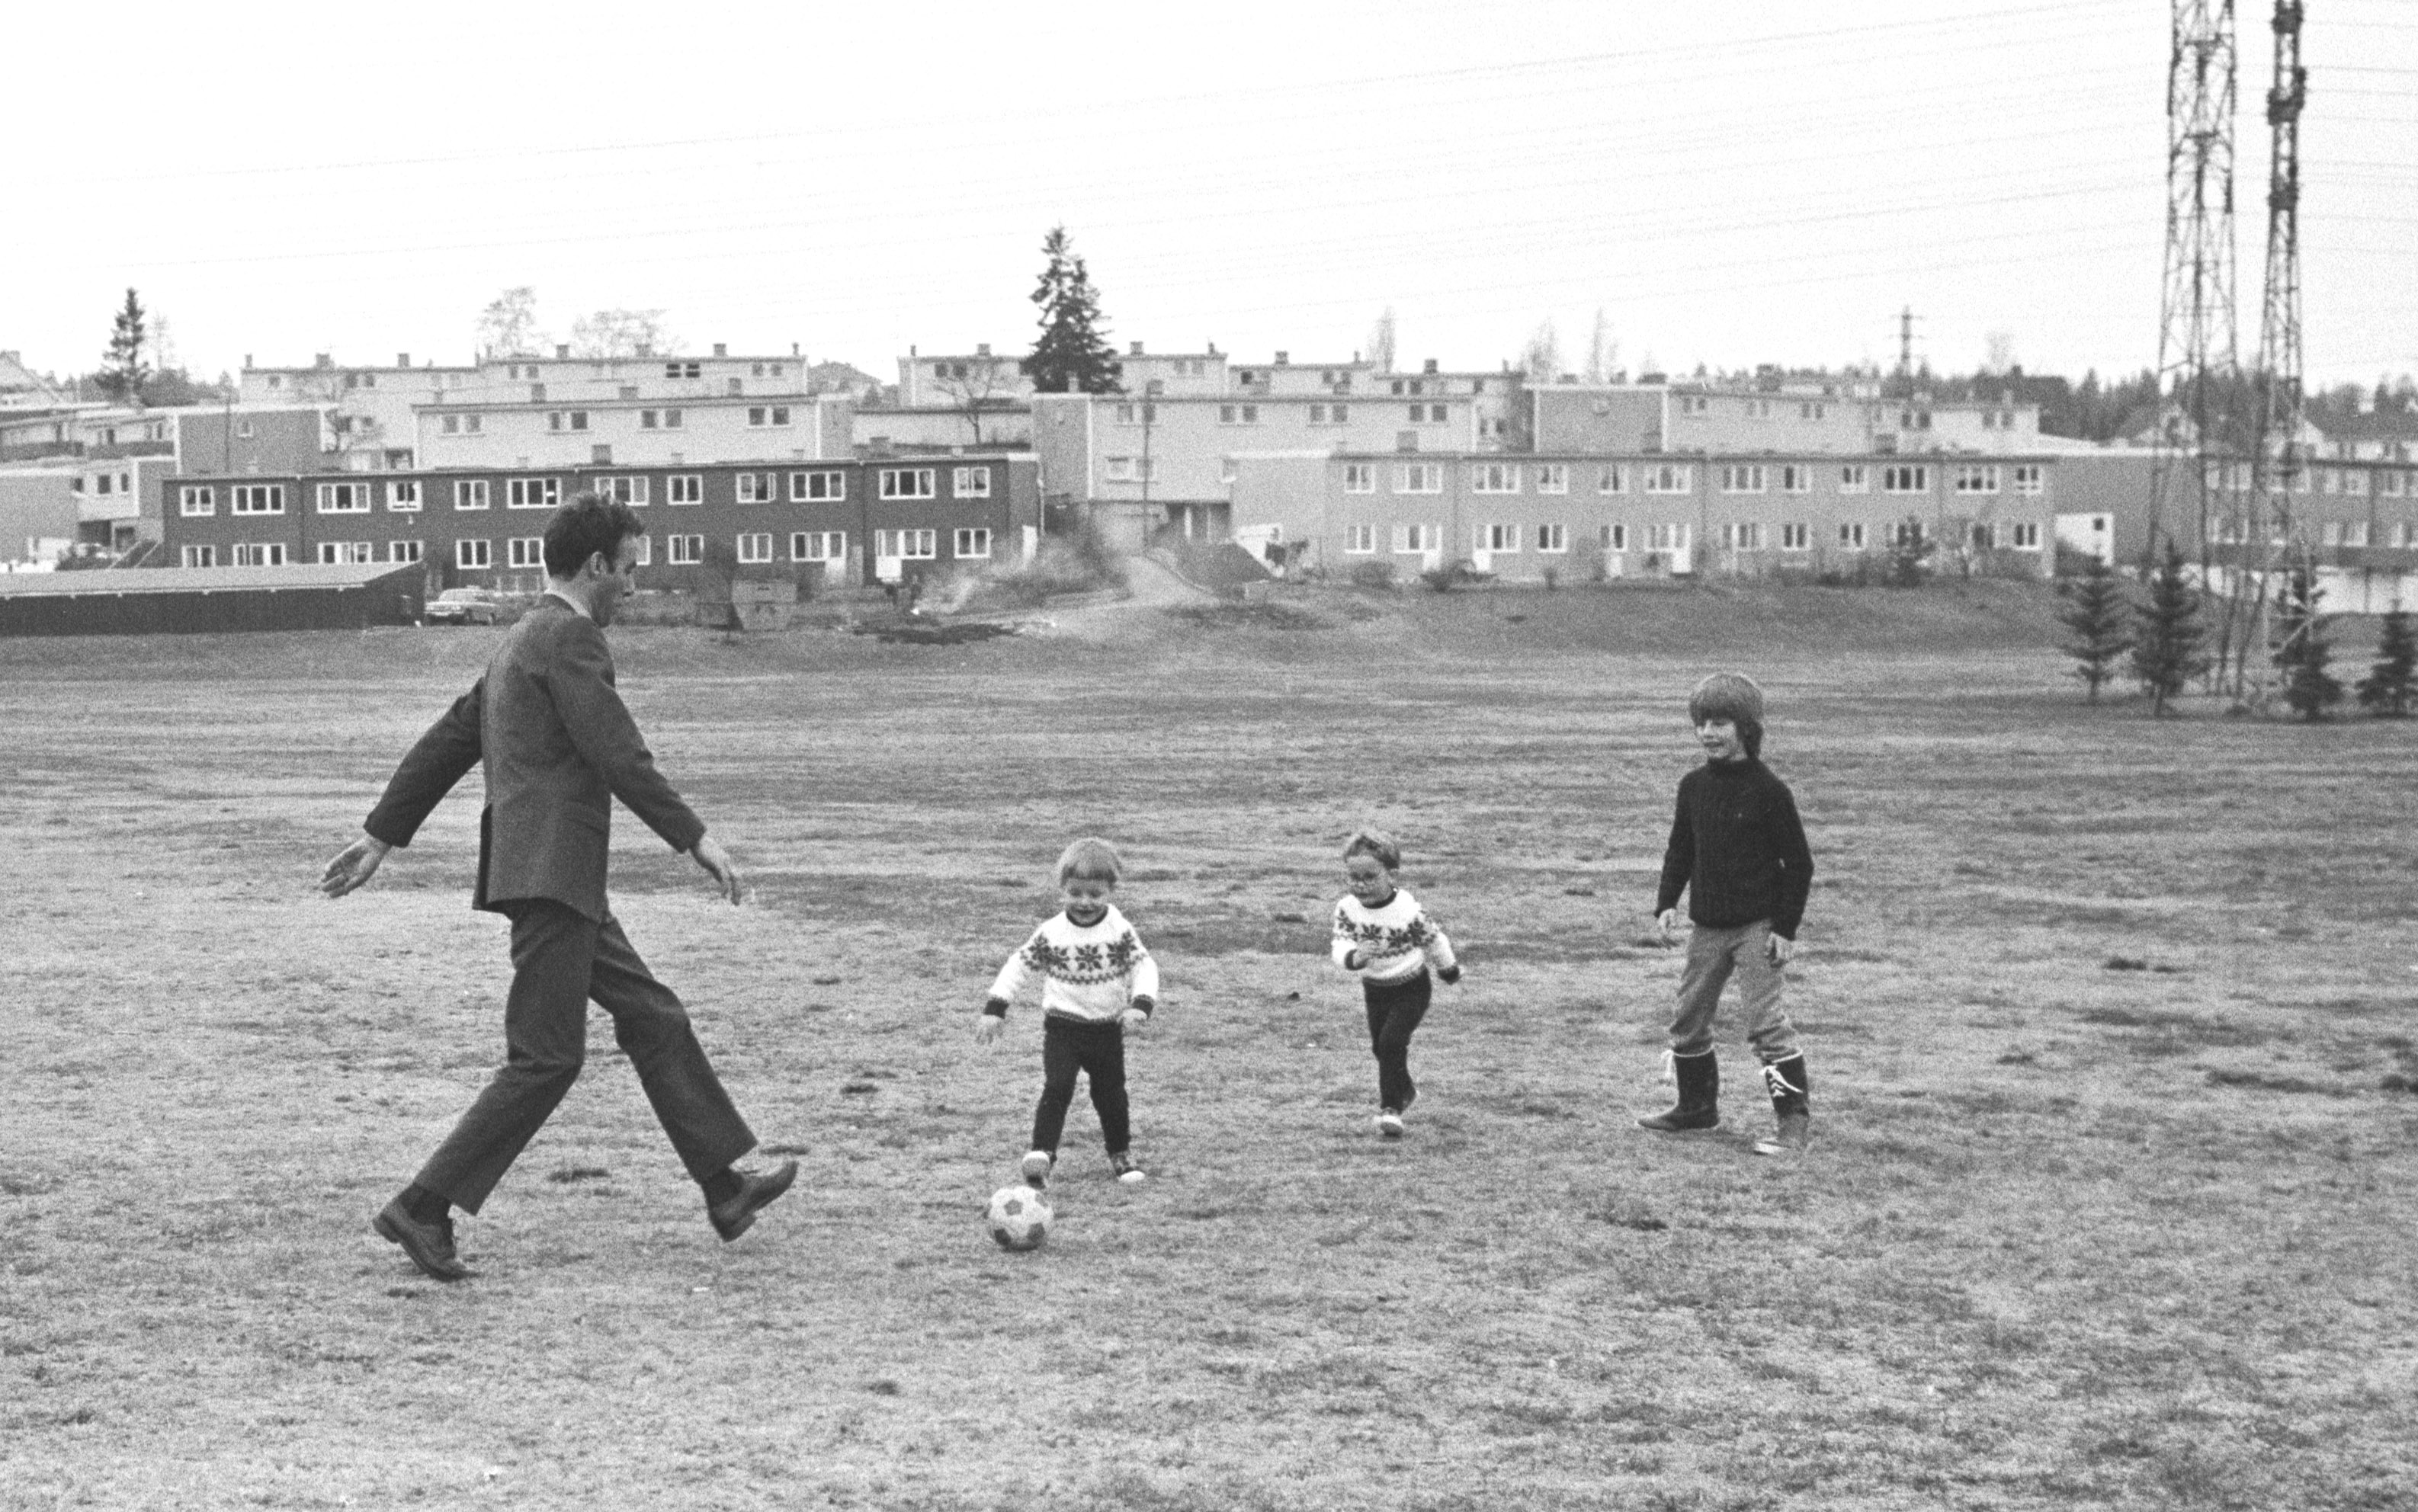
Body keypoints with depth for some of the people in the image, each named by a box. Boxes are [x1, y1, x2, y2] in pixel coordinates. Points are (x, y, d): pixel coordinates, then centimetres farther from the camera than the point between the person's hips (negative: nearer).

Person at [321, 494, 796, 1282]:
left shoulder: (520, 640, 19)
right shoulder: (569, 638, -11)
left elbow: (447, 740, 21)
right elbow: (616, 752, -18)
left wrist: (381, 834, 23)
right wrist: (694, 837, -16)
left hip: (562, 881, 11)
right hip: (550, 871, -11)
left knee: (653, 1017, 13)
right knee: (546, 1058, -8)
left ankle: (725, 1186, 18)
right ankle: (423, 1209, -7)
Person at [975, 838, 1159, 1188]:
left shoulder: (1120, 932, -7)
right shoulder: (1051, 933, -8)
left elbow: (1144, 966, -9)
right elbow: (1019, 966, -2)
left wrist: (1140, 1005, -26)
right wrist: (994, 1008, -7)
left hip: (1108, 1029, 2)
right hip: (1062, 1027, -2)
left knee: (1111, 1093, 13)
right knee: (1057, 1088, -18)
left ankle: (1121, 1154, 32)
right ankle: (1041, 1153, -21)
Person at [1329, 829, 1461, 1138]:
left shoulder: (1409, 911, -26)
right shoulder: (1347, 909, -17)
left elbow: (1433, 939, -9)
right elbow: (1340, 947, -24)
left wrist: (1450, 970, 7)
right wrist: (1354, 957, -48)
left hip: (1411, 987, -5)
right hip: (1374, 988, 5)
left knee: (1392, 1041, -18)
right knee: (1380, 1047, 16)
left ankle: (1391, 1107, -8)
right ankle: (1405, 1091, 43)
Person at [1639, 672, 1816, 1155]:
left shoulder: (1767, 790, -11)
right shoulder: (1694, 786, 5)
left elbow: (1798, 863, -8)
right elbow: (1680, 850, 16)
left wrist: (1786, 927, -12)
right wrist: (1667, 902, 1)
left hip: (1757, 927, -6)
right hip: (1707, 925, 7)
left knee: (1765, 1020, -11)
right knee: (1688, 1018, 12)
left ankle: (1795, 1118, -6)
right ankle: (1697, 1105, 29)